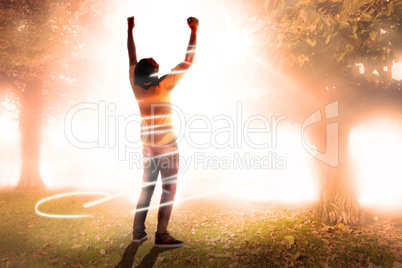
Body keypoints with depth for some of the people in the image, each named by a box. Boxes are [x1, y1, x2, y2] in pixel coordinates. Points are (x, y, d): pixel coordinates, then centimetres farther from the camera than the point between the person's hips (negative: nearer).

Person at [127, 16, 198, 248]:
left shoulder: (136, 85, -6)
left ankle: (138, 231, 20)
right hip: (167, 147, -6)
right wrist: (194, 31, -7)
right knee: (169, 190, 2)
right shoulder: (163, 86, -19)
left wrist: (130, 30, 21)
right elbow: (188, 62, -13)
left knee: (147, 188, 16)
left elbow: (132, 58, 9)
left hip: (148, 147, 6)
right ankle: (161, 235, 3)